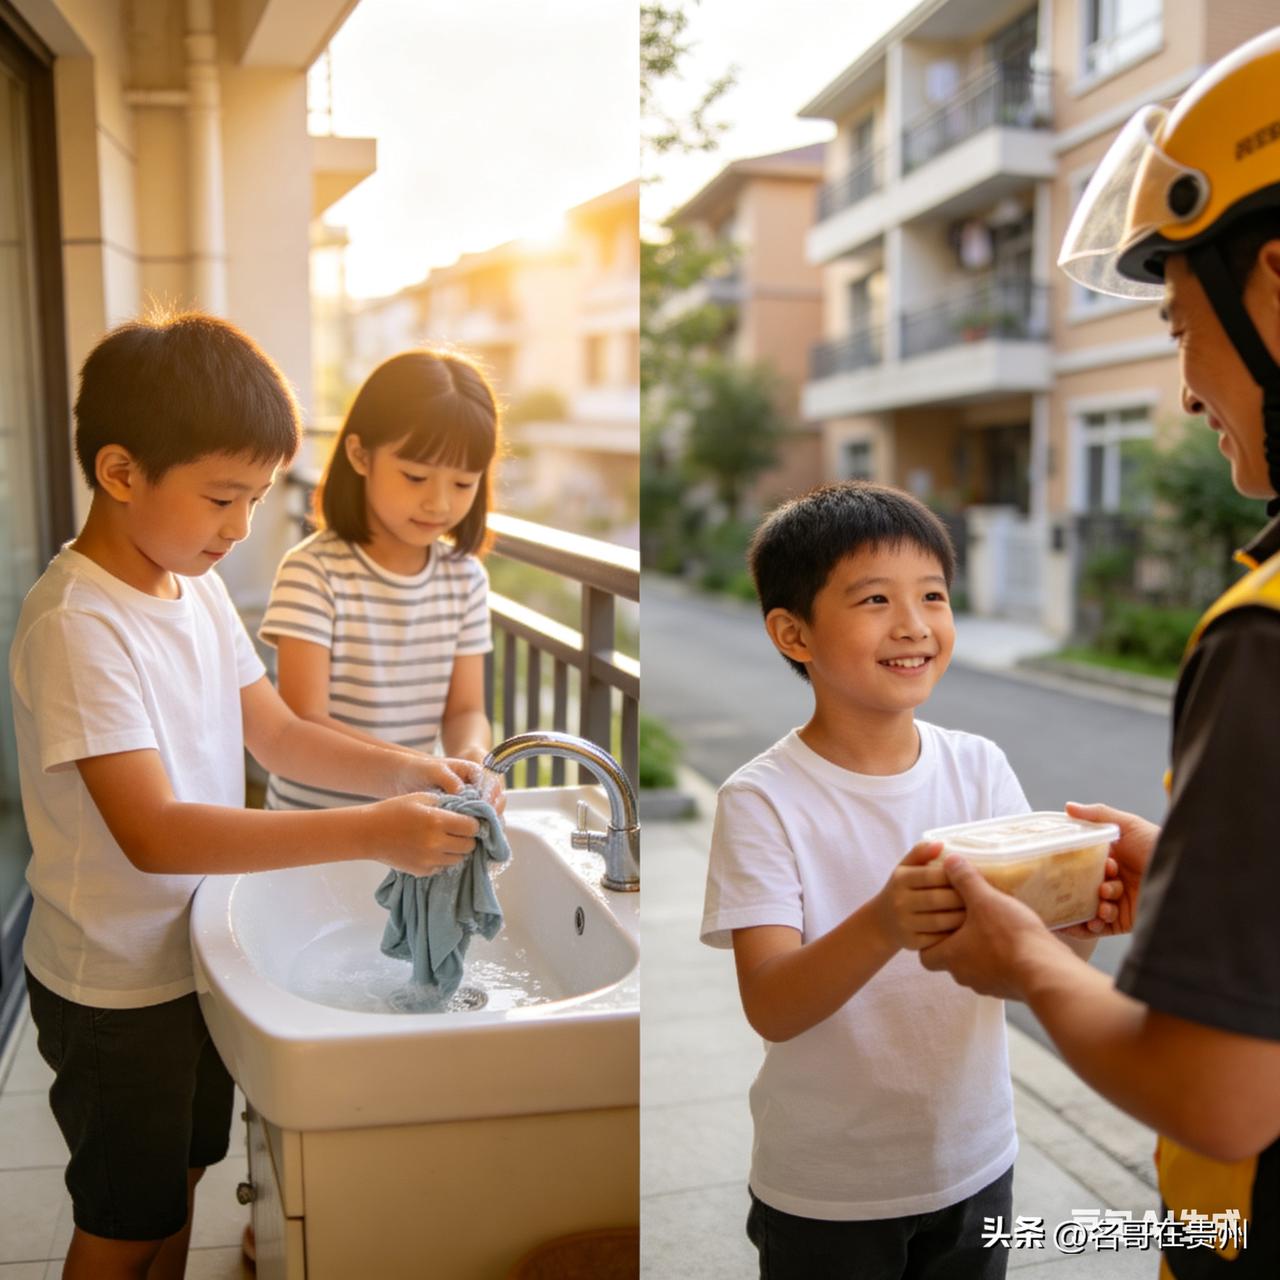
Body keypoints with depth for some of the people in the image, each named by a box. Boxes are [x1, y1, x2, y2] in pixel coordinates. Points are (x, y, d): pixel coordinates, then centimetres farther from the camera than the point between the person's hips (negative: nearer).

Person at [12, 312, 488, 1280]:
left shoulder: (196, 586, -1)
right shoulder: (76, 626, -27)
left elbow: (278, 734, 3)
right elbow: (153, 833, -34)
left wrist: (404, 772, -14)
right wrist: (367, 834, -39)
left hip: (194, 954, 7)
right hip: (116, 988, -7)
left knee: (181, 1180, 25)